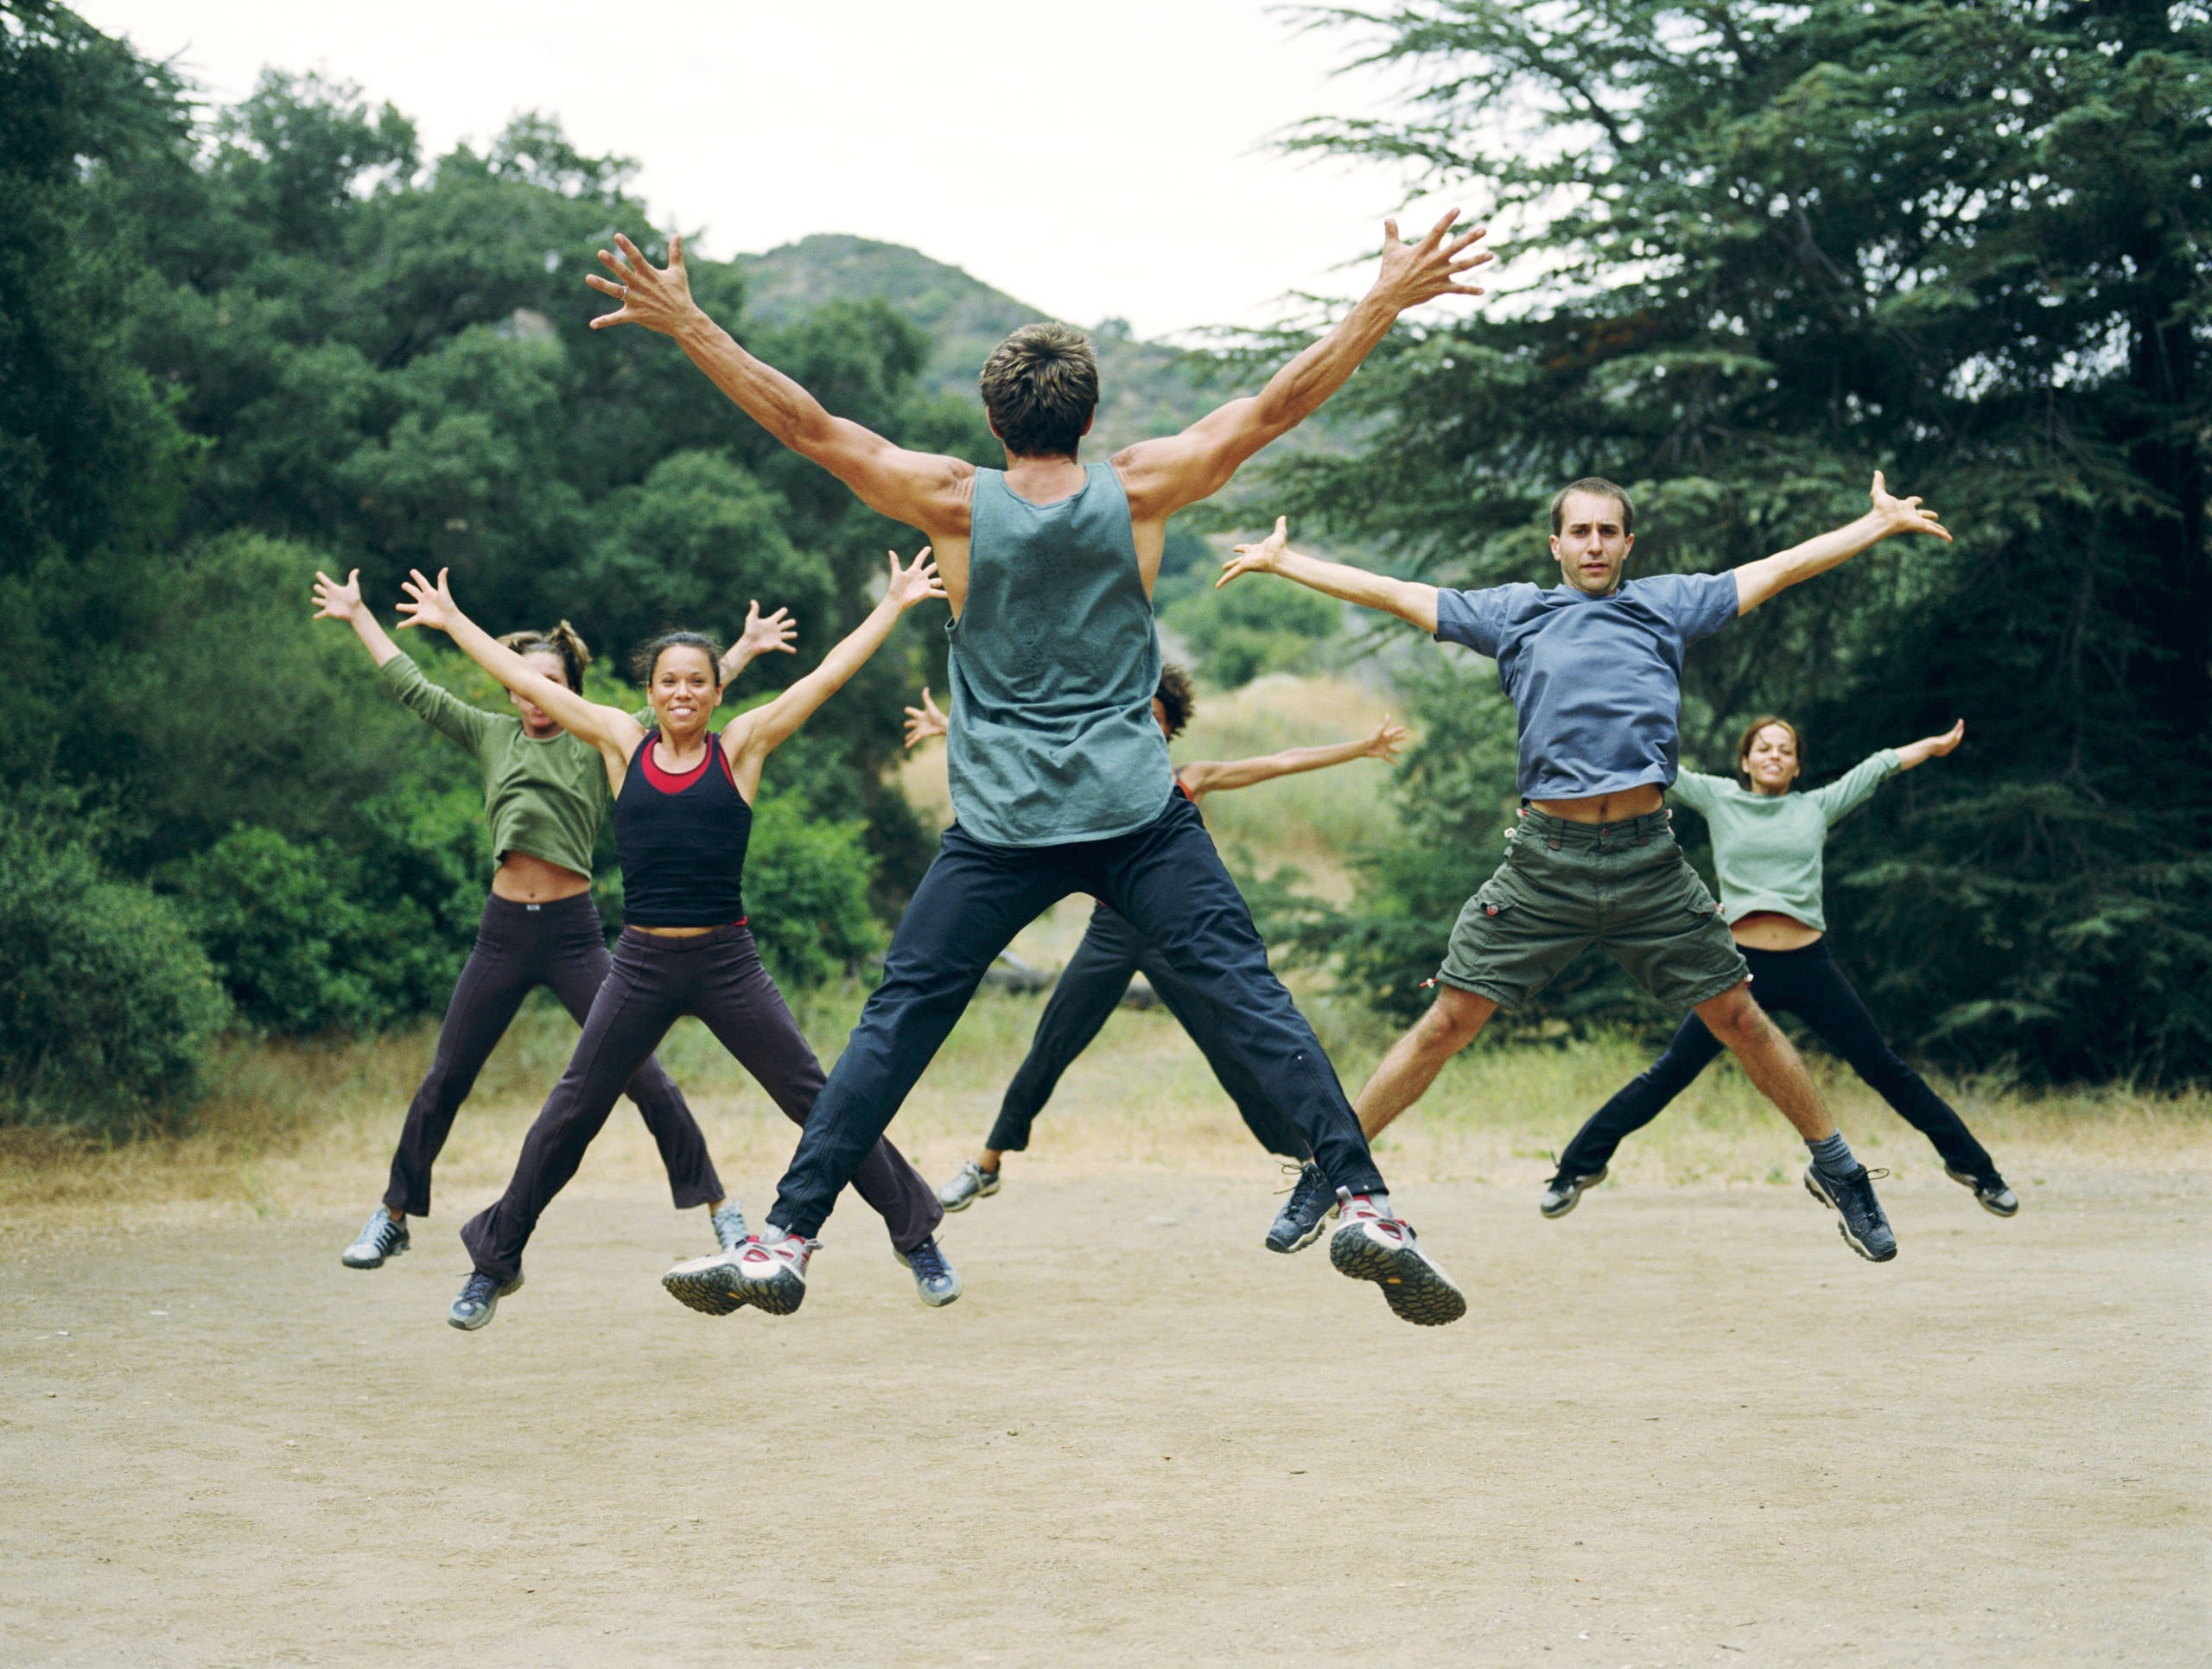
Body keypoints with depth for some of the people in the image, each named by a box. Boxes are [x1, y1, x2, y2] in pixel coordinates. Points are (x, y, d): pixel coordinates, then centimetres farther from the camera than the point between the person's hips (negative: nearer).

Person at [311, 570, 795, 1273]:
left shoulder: (599, 744, 3)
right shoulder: (491, 737, 10)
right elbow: (414, 689, 17)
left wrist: (743, 652, -8)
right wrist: (358, 616, 22)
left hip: (574, 931, -2)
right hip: (503, 931, 3)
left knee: (643, 1076, -6)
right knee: (444, 1081, 8)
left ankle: (719, 1208, 2)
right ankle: (391, 1218, 21)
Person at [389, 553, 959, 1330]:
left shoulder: (741, 748, 2)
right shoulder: (624, 745, 6)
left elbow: (828, 675, 3)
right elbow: (529, 682, 12)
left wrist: (894, 604, 4)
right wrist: (452, 621, 18)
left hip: (727, 963, -1)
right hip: (642, 964, 1)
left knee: (821, 1103, 0)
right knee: (568, 1116, 4)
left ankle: (917, 1238, 13)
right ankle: (496, 1262, 19)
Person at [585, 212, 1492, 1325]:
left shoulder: (956, 503, -1)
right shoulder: (1138, 492, 0)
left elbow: (803, 423, -1)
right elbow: (1277, 406, 3)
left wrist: (685, 325, 3)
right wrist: (1387, 302, 8)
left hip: (1001, 827, 0)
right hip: (1139, 816, 0)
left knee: (896, 1022, 7)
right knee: (1250, 999, -2)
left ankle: (784, 1242, 6)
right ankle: (1364, 1206, -12)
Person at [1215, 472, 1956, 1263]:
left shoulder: (1667, 602, 15)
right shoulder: (1512, 612, 15)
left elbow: (1779, 568, 18)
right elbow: (1392, 593, 19)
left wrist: (1883, 521, 19)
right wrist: (1282, 561, 22)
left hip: (1648, 856, 0)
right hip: (1546, 858, 0)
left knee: (1738, 1017, 3)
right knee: (1449, 1021, -3)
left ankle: (1834, 1167, 19)